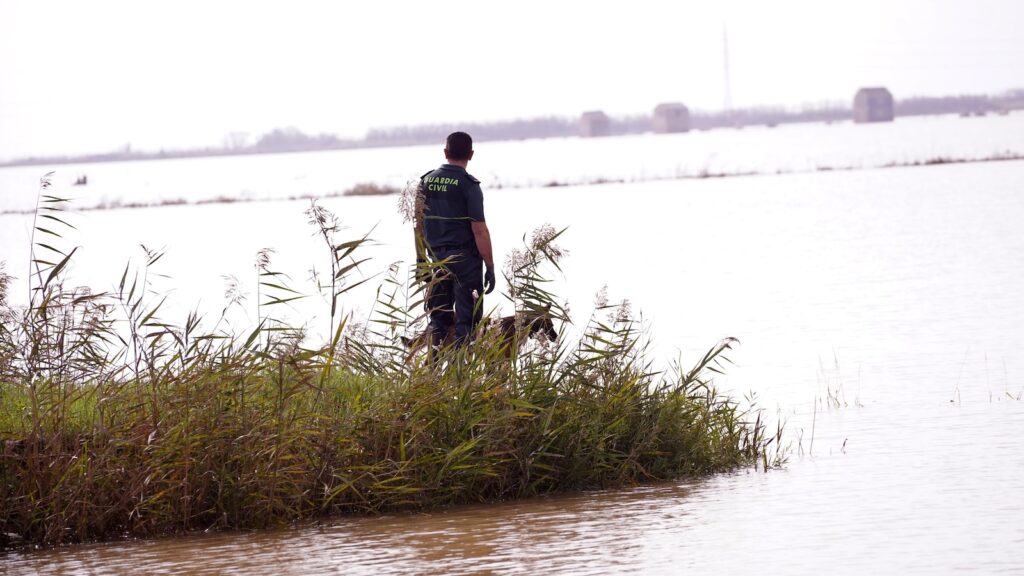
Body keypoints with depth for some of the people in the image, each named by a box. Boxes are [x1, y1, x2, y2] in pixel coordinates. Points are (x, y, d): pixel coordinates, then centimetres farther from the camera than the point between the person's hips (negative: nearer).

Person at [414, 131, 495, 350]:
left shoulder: (426, 181, 5)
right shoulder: (468, 185, -12)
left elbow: (419, 223, 10)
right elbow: (479, 229, -15)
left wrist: (421, 258, 18)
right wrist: (490, 267, -11)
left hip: (437, 257, 5)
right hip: (465, 258, -5)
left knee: (439, 319, 13)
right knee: (466, 319, -1)